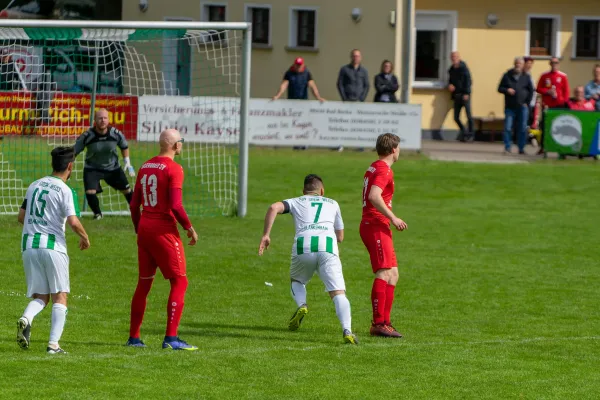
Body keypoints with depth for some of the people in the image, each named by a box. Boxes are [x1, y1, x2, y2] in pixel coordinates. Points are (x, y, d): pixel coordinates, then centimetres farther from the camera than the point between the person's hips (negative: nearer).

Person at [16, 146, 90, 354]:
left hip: (29, 245, 5)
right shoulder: (65, 191, -6)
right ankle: (53, 344, -6)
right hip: (52, 245, -5)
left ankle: (26, 319, -22)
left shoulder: (34, 185, 12)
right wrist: (85, 237, 4)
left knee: (40, 297, 11)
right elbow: (73, 221, -15)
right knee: (60, 297, 4)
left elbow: (21, 216, 18)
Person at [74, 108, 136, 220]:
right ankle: (97, 214, 9)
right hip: (92, 168, -2)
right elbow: (74, 152, -13)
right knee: (90, 192, -18)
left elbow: (124, 147, 4)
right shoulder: (87, 136, -25)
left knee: (126, 189, 8)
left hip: (113, 168, 2)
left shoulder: (116, 134, -18)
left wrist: (127, 162, -1)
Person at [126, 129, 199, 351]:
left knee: (143, 283, 15)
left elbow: (134, 204, 13)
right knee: (179, 282, -2)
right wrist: (190, 228, -7)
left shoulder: (145, 167, 10)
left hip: (144, 230, 7)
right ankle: (171, 338, -10)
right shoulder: (173, 168, -12)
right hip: (164, 230, -7)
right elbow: (176, 206, -19)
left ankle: (133, 337, 18)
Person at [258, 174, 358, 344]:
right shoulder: (332, 204, 32)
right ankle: (347, 330, -27)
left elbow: (274, 208, 7)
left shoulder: (296, 202, 27)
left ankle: (301, 305, -2)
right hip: (328, 246, 0)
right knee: (338, 293, -5)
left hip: (303, 246, 0)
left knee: (296, 281, 28)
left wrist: (266, 235, 6)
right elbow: (340, 237, 35)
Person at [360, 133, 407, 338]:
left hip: (370, 225, 11)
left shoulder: (373, 168, 19)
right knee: (384, 273, -15)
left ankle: (385, 322, 10)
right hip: (377, 227, -11)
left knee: (393, 274, 11)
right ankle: (379, 323, -20)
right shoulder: (383, 170, -12)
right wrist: (392, 218, -22)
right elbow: (374, 196, -27)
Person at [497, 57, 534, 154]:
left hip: (522, 107, 0)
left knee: (522, 128, 1)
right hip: (510, 106, 0)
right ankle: (507, 147, -3)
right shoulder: (507, 76, 6)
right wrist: (506, 90, -12)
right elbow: (500, 88, 9)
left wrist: (527, 102, 2)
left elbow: (531, 91, 11)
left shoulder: (526, 77, 7)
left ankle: (521, 148, 9)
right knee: (508, 127, -7)